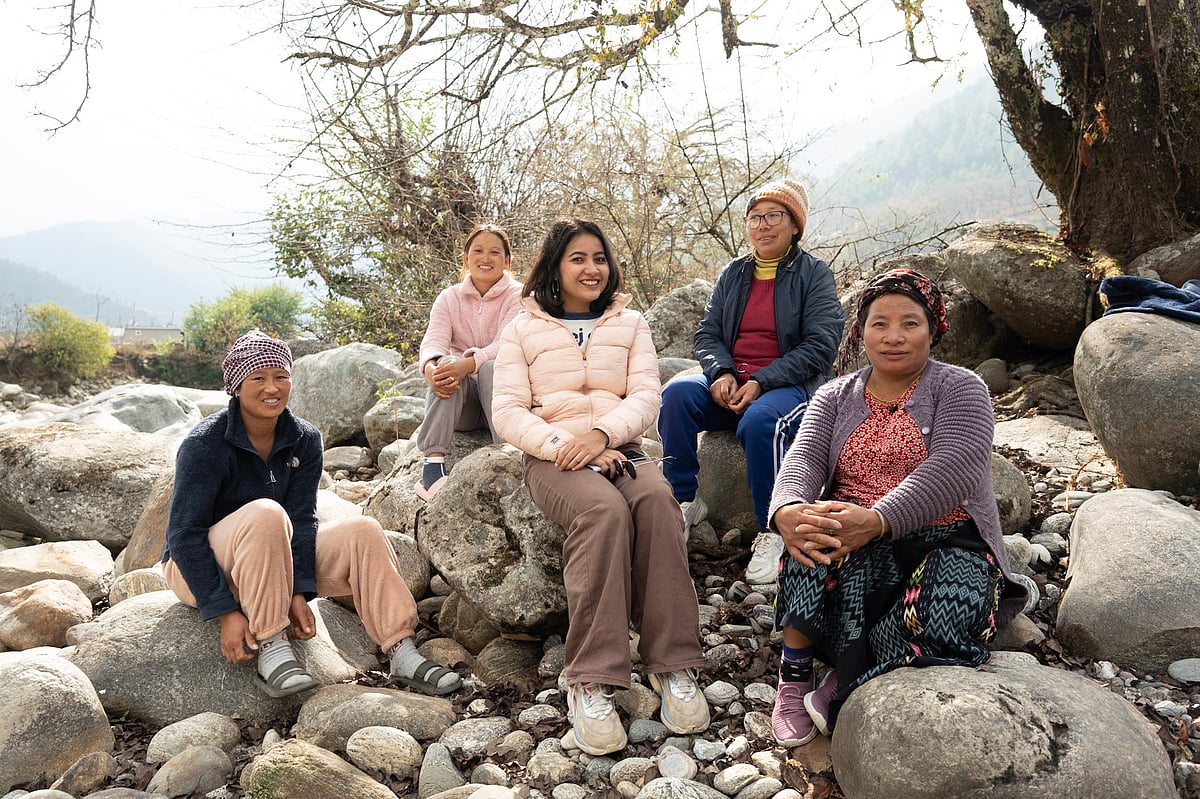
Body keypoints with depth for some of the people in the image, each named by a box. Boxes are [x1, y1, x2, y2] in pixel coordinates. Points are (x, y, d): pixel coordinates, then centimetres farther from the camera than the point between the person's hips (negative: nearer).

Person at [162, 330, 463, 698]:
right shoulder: (204, 444, -19)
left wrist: (299, 593, -19)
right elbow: (184, 534, -22)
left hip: (275, 567, 5)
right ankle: (271, 652, -32)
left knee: (362, 531, -15)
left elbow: (301, 520, -8)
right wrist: (225, 612, -28)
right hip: (199, 570, -5)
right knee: (265, 514, -35)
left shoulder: (304, 440, -4)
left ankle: (403, 656, -19)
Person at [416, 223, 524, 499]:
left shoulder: (517, 296, -1)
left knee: (492, 367, -33)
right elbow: (434, 340, -11)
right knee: (446, 362, -29)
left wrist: (468, 364, -41)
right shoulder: (449, 298, 7)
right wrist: (430, 367, -37)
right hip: (459, 403, 2)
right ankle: (433, 461, -39)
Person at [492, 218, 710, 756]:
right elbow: (508, 413, 1)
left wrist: (601, 434, -16)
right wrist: (563, 445, -17)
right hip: (552, 459, -2)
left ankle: (673, 665, -30)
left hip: (618, 449, 2)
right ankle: (590, 682, -35)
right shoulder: (524, 329, 12)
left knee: (657, 499, -34)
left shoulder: (629, 324, 18)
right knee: (604, 508, -36)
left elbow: (645, 397, 5)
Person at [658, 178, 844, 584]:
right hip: (729, 383, 4)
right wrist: (722, 373, -12)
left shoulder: (814, 273, 2)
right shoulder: (733, 273, 16)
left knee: (761, 420, -37)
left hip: (791, 385, -4)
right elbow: (707, 333, 11)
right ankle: (684, 501, -13)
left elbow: (820, 346, -7)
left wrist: (761, 382, -17)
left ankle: (772, 532, -20)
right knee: (676, 393, -25)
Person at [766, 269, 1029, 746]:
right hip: (860, 541, 2)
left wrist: (877, 519, -36)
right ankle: (794, 677, -18)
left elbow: (950, 472, -17)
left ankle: (846, 684, -13)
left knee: (951, 613, -35)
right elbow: (804, 458, -4)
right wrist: (787, 511, -31)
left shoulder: (960, 390, 2)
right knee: (818, 539, -34)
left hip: (945, 542, -1)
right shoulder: (835, 398, 14)